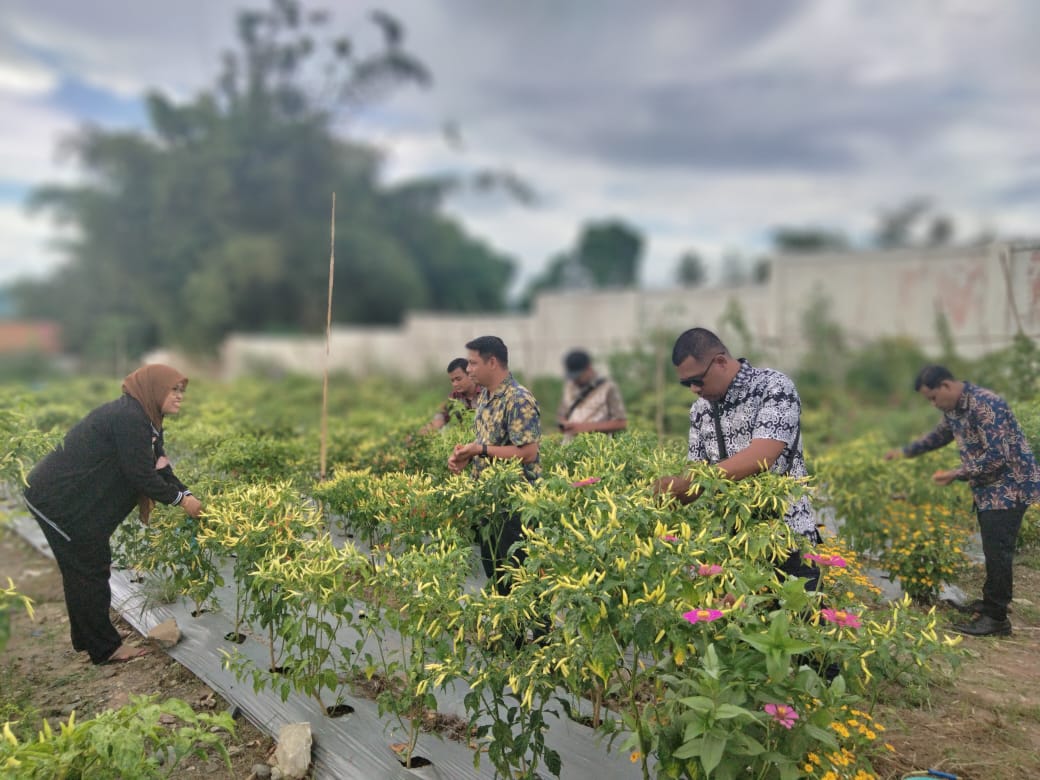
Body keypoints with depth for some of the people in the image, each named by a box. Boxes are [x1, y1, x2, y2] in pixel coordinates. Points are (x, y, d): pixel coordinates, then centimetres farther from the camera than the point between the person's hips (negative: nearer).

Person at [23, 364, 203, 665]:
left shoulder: (144, 419, 8)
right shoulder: (128, 418, -24)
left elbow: (158, 467, 9)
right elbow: (140, 475, -24)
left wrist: (187, 494, -3)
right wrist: (180, 499, -13)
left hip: (67, 495, 10)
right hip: (61, 500, -10)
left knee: (81, 569, 20)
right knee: (91, 570, 0)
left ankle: (86, 639, 34)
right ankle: (106, 648, 12)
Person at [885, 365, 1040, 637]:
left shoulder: (986, 405, -25)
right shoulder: (953, 408, 5)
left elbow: (996, 457, -28)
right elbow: (940, 435, 27)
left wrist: (956, 475, -23)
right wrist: (905, 452, 21)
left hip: (1009, 485, -9)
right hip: (988, 487, 9)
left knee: (997, 551, -6)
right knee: (992, 550, 16)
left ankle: (997, 619, 1)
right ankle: (990, 603, 27)